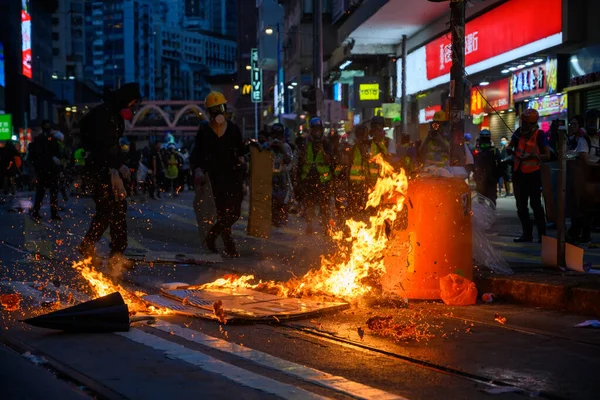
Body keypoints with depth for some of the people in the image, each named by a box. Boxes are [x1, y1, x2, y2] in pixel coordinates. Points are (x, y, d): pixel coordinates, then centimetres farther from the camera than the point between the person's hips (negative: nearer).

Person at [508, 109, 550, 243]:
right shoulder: (519, 132, 5)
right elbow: (509, 148, 16)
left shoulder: (539, 135, -10)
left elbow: (547, 155, -13)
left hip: (533, 174, -6)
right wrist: (512, 152, -6)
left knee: (535, 204, -6)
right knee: (521, 205, 10)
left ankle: (542, 233, -1)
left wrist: (531, 156, -24)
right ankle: (527, 233, 19)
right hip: (519, 173, 6)